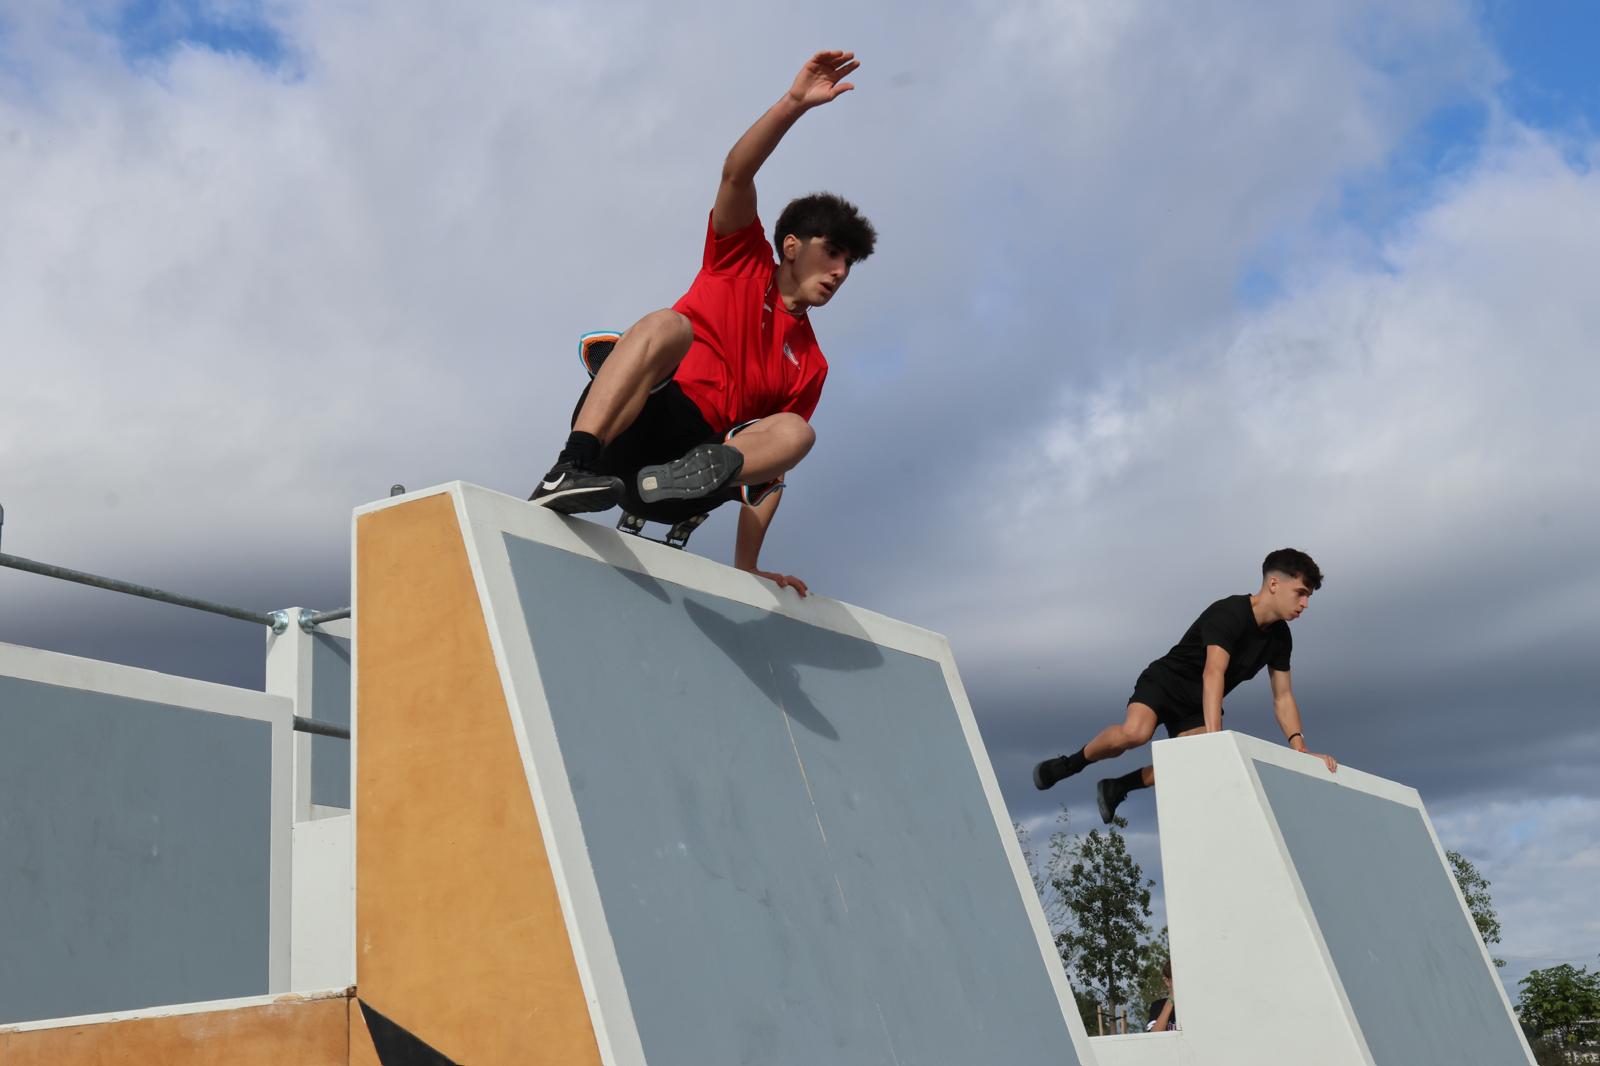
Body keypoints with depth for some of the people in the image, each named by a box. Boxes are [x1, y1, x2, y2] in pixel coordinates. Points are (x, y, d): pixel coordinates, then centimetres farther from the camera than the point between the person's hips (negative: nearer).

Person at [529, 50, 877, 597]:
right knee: (667, 324, -31)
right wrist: (794, 103, -14)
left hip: (694, 446, 3)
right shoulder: (742, 260, 15)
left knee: (793, 432, -23)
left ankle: (668, 481, -50)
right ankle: (573, 467, -49)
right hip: (626, 427, -2)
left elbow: (769, 473, 14)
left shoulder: (809, 365, 19)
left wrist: (746, 565, 4)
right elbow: (737, 173, -3)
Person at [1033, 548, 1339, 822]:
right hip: (1164, 683, -7)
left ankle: (1117, 787, -4)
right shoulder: (1228, 614, -27)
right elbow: (1213, 673, -40)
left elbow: (1283, 697, 0)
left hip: (1197, 707, 7)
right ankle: (1067, 765, -9)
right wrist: (1215, 736, -52)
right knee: (1136, 732, -36)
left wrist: (1300, 748, -16)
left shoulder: (1279, 636, -3)